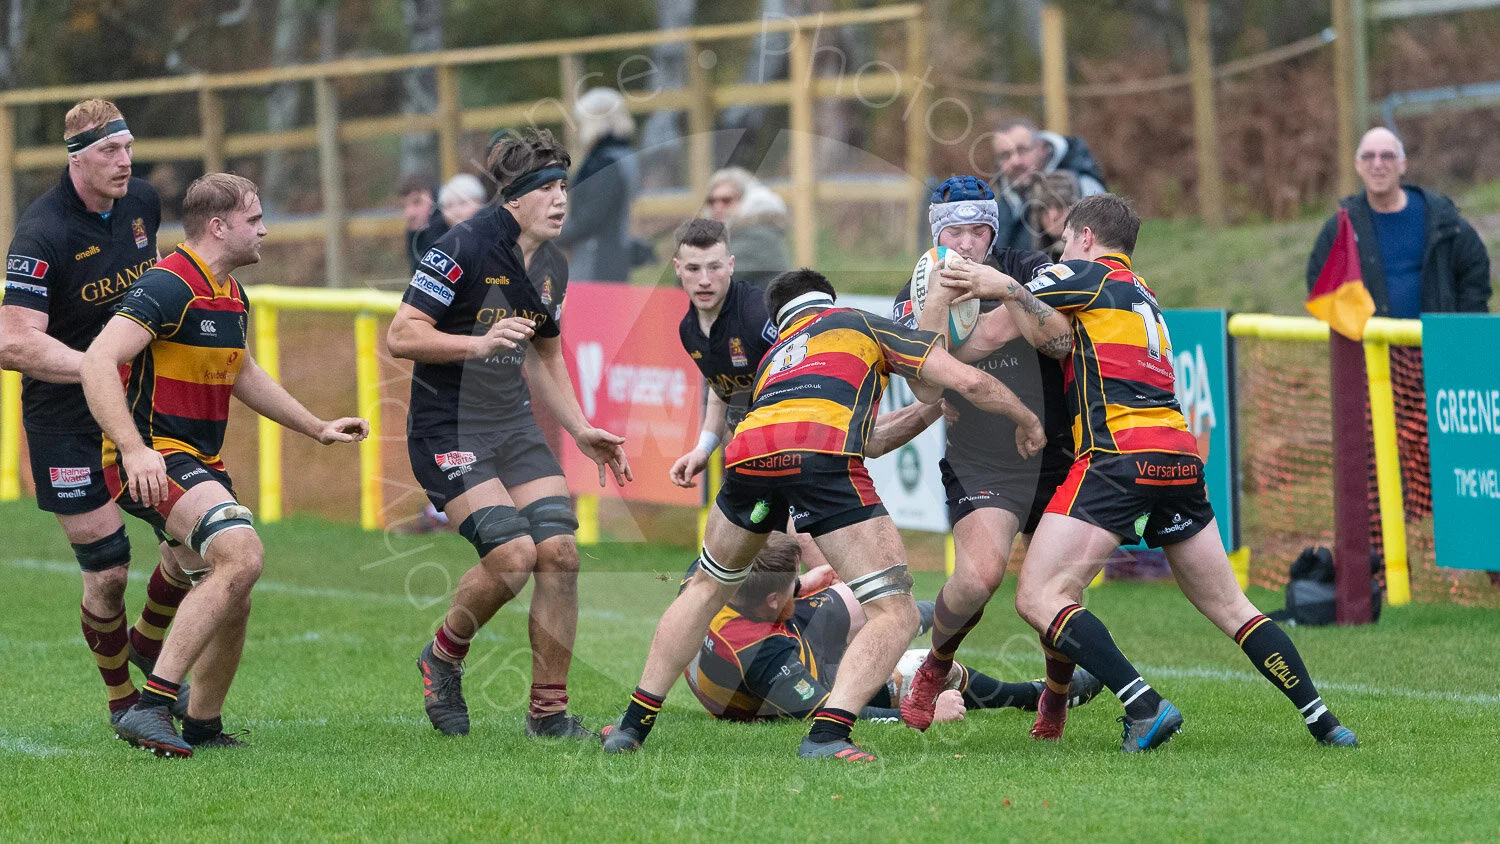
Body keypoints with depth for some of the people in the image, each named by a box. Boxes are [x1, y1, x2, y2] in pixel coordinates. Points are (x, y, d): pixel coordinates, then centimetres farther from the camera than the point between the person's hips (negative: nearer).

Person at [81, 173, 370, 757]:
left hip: (200, 463, 10)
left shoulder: (229, 294, 15)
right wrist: (135, 449, -35)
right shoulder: (169, 286, -17)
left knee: (232, 603, 11)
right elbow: (98, 362, -26)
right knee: (242, 555, -28)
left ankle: (202, 726, 29)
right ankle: (151, 707, -30)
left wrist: (318, 428, 31)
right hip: (152, 461, -10)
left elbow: (243, 376, 33)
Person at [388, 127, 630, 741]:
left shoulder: (552, 268, 9)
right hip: (449, 430, -7)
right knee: (513, 553, -20)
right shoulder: (463, 249, -16)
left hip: (514, 426, 7)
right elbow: (401, 336, -18)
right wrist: (480, 342, -30)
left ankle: (548, 711, 5)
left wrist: (581, 431, 16)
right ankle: (443, 658, 9)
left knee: (559, 552, -6)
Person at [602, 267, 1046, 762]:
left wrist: (929, 407, 63)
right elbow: (969, 382, 23)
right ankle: (827, 735, -18)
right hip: (823, 456, -5)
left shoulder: (774, 355, 42)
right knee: (895, 616, 2)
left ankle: (633, 725, 31)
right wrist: (1026, 419, 40)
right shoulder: (864, 324, 30)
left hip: (747, 451, 5)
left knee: (707, 588, 31)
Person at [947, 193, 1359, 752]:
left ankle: (1145, 706, -21)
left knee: (1038, 598, -10)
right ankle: (1322, 721, 13)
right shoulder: (1143, 295, 29)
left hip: (1119, 451, -8)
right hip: (1180, 453, 8)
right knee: (1228, 606, 16)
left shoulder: (1088, 274, 7)